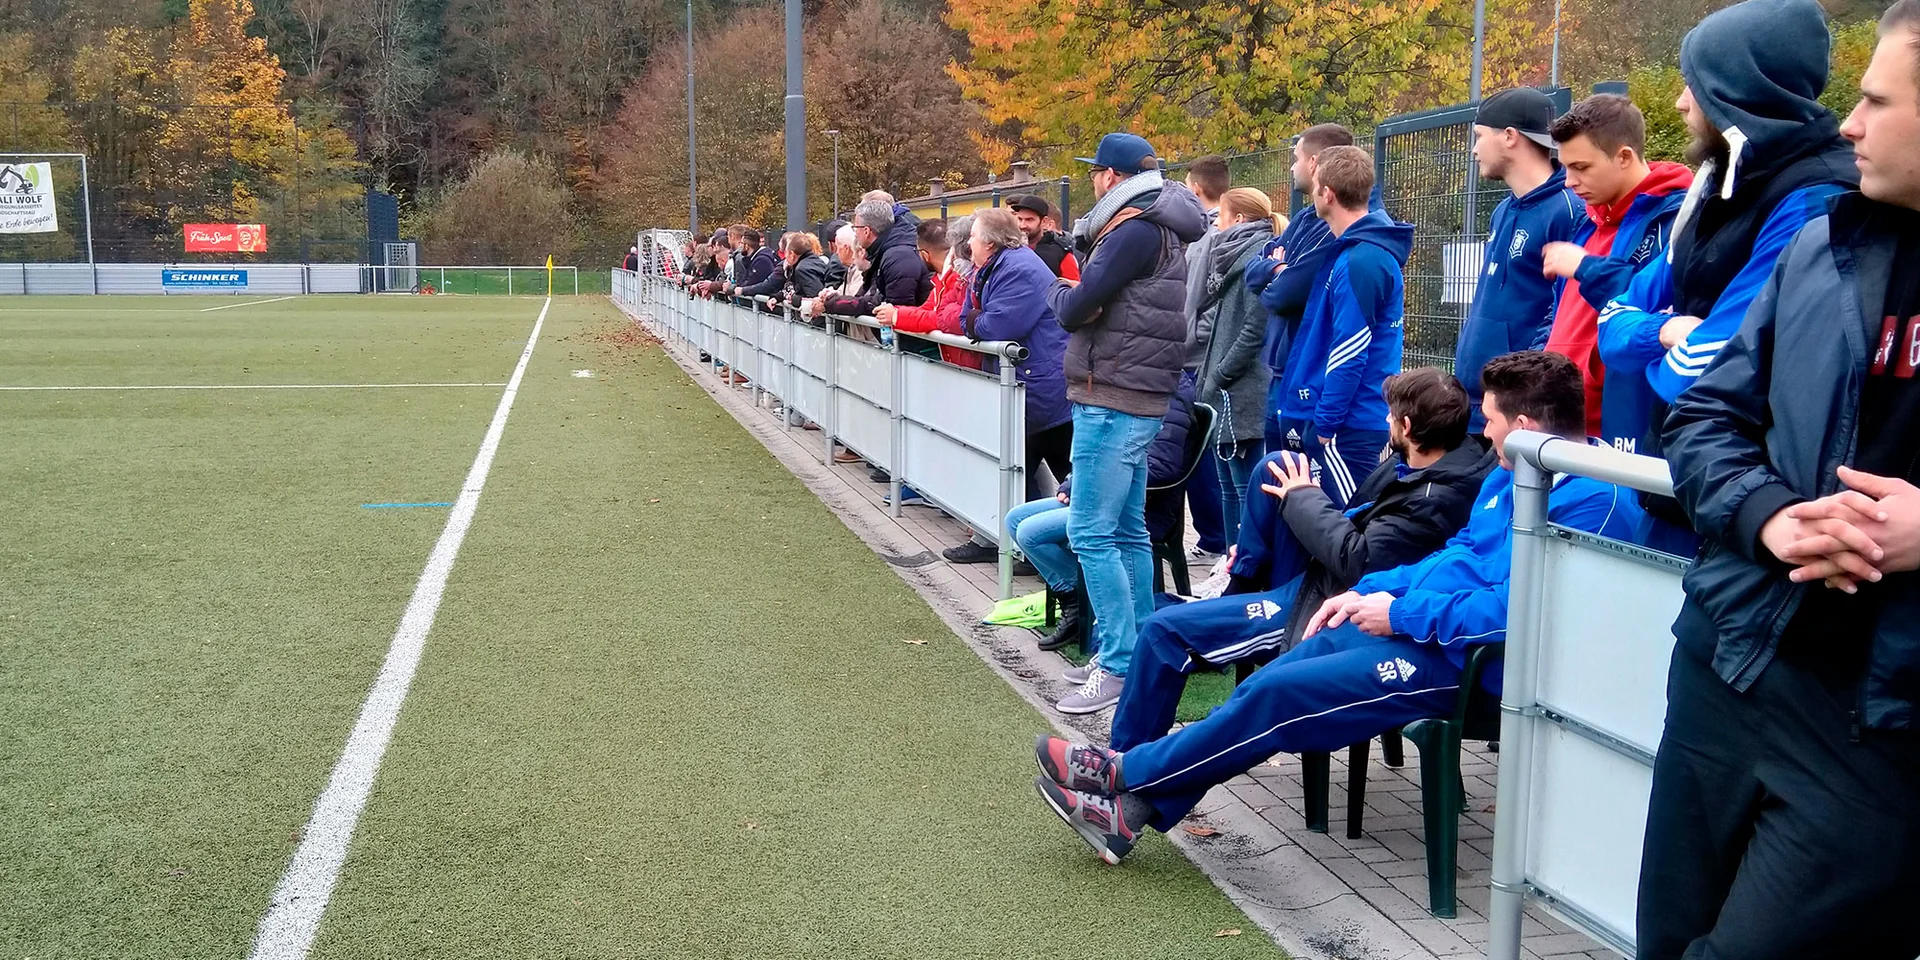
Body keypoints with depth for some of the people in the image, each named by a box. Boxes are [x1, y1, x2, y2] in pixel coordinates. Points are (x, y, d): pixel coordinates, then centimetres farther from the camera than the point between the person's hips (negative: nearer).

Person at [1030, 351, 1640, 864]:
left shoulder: (1590, 502, -18)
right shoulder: (1511, 476, 14)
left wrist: (1401, 612, -18)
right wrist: (1366, 592, 8)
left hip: (1463, 660, -9)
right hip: (1410, 627, 10)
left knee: (1275, 694, -12)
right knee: (1265, 689, 0)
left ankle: (1127, 775, 2)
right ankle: (1137, 805, 3)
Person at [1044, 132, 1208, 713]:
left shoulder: (1135, 231, -14)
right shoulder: (1160, 230, 18)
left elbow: (1075, 310, -17)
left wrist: (1058, 290, 3)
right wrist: (1074, 294, -2)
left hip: (1113, 400, -11)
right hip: (1139, 398, 11)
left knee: (1091, 533, -8)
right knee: (1128, 531, 14)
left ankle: (1120, 667, -6)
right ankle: (1139, 654, 20)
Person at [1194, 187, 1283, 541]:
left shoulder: (1256, 256, -12)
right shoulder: (1237, 255, 18)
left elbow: (1255, 329, -19)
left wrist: (1218, 375, -15)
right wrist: (1209, 373, 14)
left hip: (1244, 396, -10)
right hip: (1227, 395, 10)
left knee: (1247, 489, -6)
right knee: (1230, 488, 15)